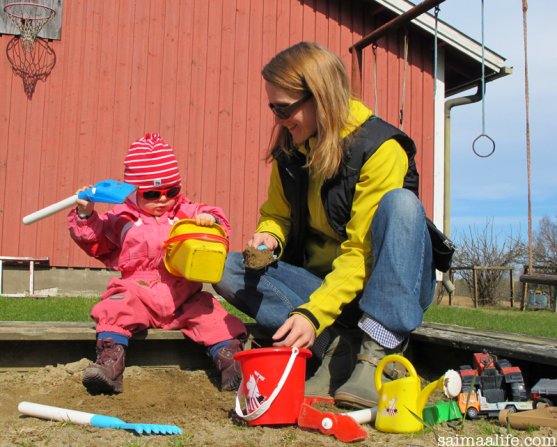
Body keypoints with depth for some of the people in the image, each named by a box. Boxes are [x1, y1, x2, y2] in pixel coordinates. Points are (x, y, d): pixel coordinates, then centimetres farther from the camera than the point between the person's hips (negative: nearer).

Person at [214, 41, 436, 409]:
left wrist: (313, 313, -32)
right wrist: (269, 236, -11)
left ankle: (378, 351, -35)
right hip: (321, 279, 5)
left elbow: (361, 252, -23)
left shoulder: (380, 149, -18)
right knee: (229, 270, -14)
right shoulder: (290, 151, 1)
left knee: (400, 203, -33)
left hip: (388, 284, -5)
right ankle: (339, 344, -20)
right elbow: (277, 214, 13)